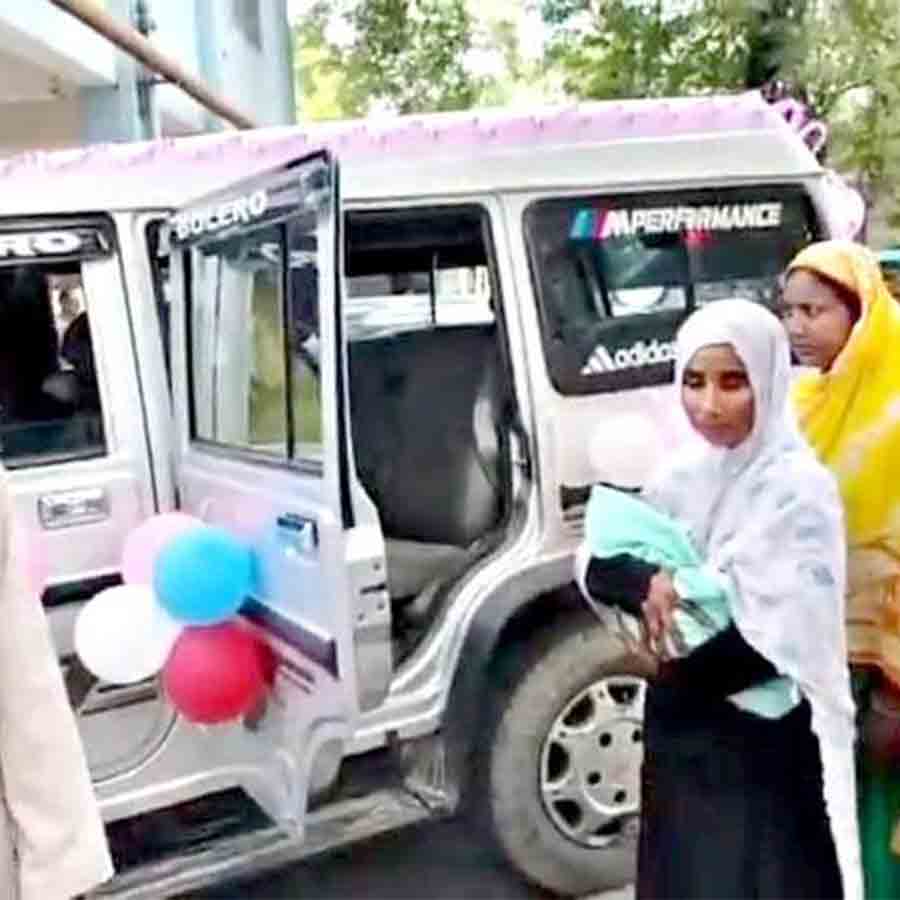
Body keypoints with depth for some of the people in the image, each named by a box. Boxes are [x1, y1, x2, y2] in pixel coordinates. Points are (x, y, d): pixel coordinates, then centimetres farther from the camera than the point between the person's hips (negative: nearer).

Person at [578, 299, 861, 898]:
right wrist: (647, 582, -21)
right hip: (680, 740, 6)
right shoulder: (686, 476, 2)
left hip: (766, 754, -6)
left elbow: (784, 642, -22)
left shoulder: (797, 488, -16)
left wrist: (668, 668, -9)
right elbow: (596, 568, 1)